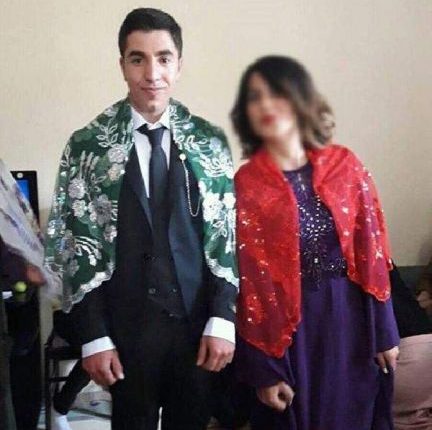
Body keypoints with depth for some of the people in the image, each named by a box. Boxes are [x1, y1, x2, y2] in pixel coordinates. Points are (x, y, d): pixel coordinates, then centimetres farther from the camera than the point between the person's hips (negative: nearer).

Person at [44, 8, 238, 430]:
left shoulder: (209, 141, 1)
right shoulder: (87, 146, -4)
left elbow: (229, 234, 1)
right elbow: (74, 244, -4)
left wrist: (222, 319, -6)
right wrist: (93, 336, -7)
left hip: (198, 321, 2)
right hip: (127, 326, -1)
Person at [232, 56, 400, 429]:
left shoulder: (345, 166, -3)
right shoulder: (244, 185, -10)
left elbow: (371, 251, 1)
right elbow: (246, 282, -9)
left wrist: (384, 331, 0)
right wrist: (262, 368, -9)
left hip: (351, 321, 3)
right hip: (287, 329, -2)